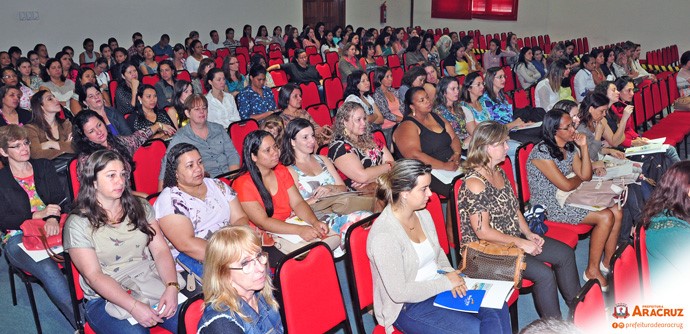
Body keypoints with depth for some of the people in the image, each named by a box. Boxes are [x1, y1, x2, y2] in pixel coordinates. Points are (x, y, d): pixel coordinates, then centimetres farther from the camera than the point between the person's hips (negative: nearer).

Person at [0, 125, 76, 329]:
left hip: (51, 228, 3)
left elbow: (60, 198, 8)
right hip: (18, 237, -2)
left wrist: (53, 218, -14)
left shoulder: (44, 167, 16)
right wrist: (38, 215, -13)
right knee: (48, 269, -35)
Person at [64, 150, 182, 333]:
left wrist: (171, 287, -16)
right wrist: (134, 306, -22)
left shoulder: (140, 206, 10)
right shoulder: (78, 223, -2)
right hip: (106, 299, -3)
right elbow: (94, 276, -10)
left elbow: (161, 250, 3)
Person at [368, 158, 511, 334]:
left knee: (498, 309, -14)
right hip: (407, 307, -7)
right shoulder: (383, 236, -24)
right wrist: (446, 282, -18)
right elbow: (399, 292, -24)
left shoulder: (423, 214, 1)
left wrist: (450, 274, -3)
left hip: (439, 287, 7)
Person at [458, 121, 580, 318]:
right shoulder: (474, 183, -23)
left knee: (565, 253, 5)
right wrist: (520, 242, -18)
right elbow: (483, 232, -23)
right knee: (544, 274, -21)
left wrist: (528, 234, 1)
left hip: (514, 238, 10)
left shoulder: (499, 172, 6)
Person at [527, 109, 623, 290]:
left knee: (616, 212, -7)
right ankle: (592, 271, -6)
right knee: (605, 217, -19)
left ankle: (608, 263, 8)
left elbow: (586, 176, 4)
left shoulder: (570, 147, 8)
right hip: (550, 206, -8)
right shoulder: (541, 152, -20)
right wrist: (579, 178, 3)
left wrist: (584, 147, -5)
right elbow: (566, 185, -19)